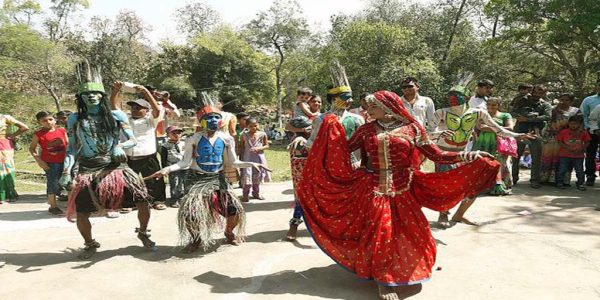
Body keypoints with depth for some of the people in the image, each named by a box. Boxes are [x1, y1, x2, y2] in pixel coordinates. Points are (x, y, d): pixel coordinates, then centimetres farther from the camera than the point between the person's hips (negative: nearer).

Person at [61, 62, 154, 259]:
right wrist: (66, 171, -4)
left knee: (142, 200, -11)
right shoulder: (75, 119, 5)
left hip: (115, 167, -1)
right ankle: (90, 244, 26)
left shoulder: (116, 115, 1)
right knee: (81, 212, -6)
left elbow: (132, 140, 0)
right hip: (88, 170, 1)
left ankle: (143, 233, 19)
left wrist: (119, 146, -21)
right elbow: (71, 149, 8)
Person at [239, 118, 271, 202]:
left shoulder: (262, 134, -4)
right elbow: (242, 146, 4)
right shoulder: (244, 134, -4)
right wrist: (242, 157, -2)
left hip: (259, 158, 2)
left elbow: (266, 145, 2)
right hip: (248, 158, -2)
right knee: (247, 177, -7)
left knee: (257, 177, 13)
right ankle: (245, 195, 1)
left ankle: (256, 193, 29)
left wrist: (258, 148, -15)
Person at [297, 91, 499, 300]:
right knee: (380, 233, -1)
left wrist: (469, 157, -11)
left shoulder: (412, 128, -1)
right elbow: (343, 149, 7)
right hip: (374, 190, 0)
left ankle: (407, 275, 31)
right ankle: (386, 281, 17)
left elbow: (436, 155, -2)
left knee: (410, 233, 6)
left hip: (402, 190, 0)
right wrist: (332, 127, 0)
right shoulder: (366, 130, 4)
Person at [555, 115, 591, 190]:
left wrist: (582, 149, -9)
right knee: (562, 169, 1)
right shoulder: (564, 132, -4)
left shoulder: (583, 132, 0)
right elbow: (559, 142, -1)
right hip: (565, 155, -1)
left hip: (578, 155, 1)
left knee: (580, 171, 4)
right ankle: (560, 182, 15)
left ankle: (580, 184, 19)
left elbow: (587, 142, 8)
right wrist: (567, 148, -13)